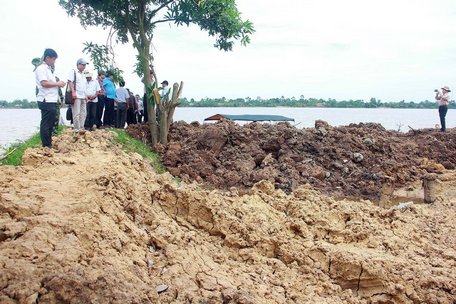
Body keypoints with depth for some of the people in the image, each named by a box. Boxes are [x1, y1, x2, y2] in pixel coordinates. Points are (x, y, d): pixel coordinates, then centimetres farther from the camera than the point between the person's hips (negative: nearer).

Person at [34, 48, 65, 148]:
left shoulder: (49, 69, 20)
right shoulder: (41, 68, -9)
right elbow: (44, 83, -19)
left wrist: (58, 84, 10)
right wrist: (57, 84, -11)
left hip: (52, 100, 10)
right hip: (46, 101, -10)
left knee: (50, 124, 14)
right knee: (46, 124, -5)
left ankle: (49, 144, 22)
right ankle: (46, 146, -1)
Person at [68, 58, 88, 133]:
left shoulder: (83, 75, 24)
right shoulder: (73, 72, 1)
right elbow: (70, 82, -10)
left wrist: (85, 96, 19)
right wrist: (73, 92, -21)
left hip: (83, 97, 8)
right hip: (76, 96, -8)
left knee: (83, 113, 7)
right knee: (76, 114, -10)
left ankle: (81, 128, 12)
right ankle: (77, 129, -8)